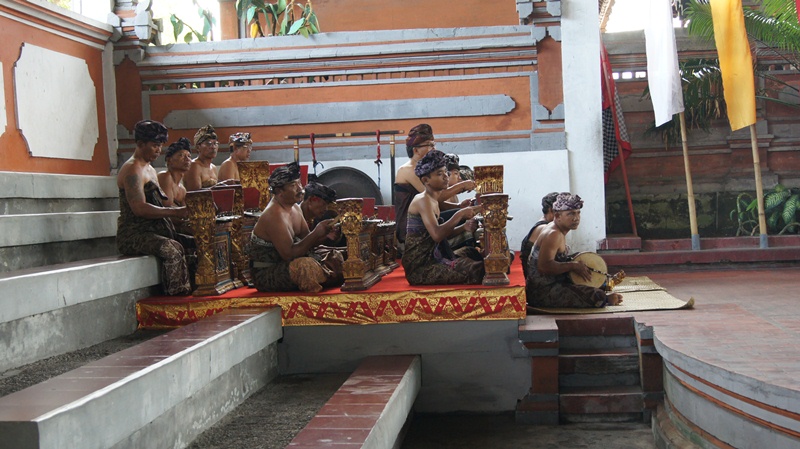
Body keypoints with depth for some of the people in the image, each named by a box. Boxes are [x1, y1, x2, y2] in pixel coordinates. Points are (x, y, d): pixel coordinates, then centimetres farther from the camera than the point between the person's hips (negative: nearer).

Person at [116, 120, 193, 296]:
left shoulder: (150, 169, 22)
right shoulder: (132, 170, -10)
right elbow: (139, 208, -22)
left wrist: (181, 211, 4)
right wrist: (174, 212, -23)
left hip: (153, 231, 10)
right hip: (133, 235, -9)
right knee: (173, 249, -32)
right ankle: (178, 293, -29)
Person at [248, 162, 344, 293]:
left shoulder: (295, 208, 6)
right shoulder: (274, 216, -24)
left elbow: (306, 240, 10)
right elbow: (288, 254, -29)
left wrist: (324, 235, -11)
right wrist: (316, 233, -26)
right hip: (266, 274, -10)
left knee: (335, 256, 8)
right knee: (306, 266, -34)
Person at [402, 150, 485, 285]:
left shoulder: (433, 200, 15)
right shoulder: (423, 200, -15)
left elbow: (441, 233, 12)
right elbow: (436, 235, -29)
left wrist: (464, 227, -3)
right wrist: (460, 215, -24)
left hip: (432, 256, 10)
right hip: (420, 266, -10)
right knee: (475, 269, -15)